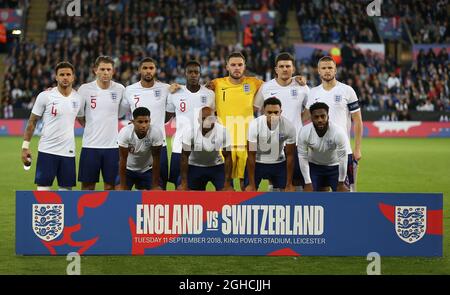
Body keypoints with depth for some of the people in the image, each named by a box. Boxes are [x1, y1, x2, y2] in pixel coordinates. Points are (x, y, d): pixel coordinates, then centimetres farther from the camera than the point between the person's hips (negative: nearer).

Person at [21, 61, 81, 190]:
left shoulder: (78, 98, 4)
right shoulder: (45, 96, -6)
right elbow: (32, 122, 0)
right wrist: (25, 147, -3)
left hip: (68, 152, 3)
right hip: (47, 151, -3)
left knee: (66, 189, 5)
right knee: (43, 189, -5)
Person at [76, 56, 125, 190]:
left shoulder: (120, 89, 1)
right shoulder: (85, 89, -4)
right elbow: (79, 115, 6)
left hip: (112, 145, 2)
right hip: (91, 145, -1)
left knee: (110, 185, 5)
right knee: (87, 186, 3)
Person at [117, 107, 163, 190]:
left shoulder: (156, 133, -29)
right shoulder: (125, 133, -30)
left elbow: (156, 159, -21)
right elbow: (123, 159, -24)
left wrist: (155, 185, -18)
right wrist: (122, 186, -22)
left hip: (147, 170, 0)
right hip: (128, 169, 0)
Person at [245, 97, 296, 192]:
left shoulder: (288, 126, -24)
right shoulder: (254, 125, -27)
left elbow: (290, 156, -12)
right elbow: (251, 155, -19)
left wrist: (289, 184, -9)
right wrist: (251, 184, -17)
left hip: (279, 164, 1)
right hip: (257, 163, -1)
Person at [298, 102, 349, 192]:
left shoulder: (338, 132, -31)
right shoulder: (304, 132, -25)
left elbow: (342, 158, -22)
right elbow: (302, 158, -17)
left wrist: (341, 183, -16)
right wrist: (308, 183, -17)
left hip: (335, 167, -1)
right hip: (314, 166, 1)